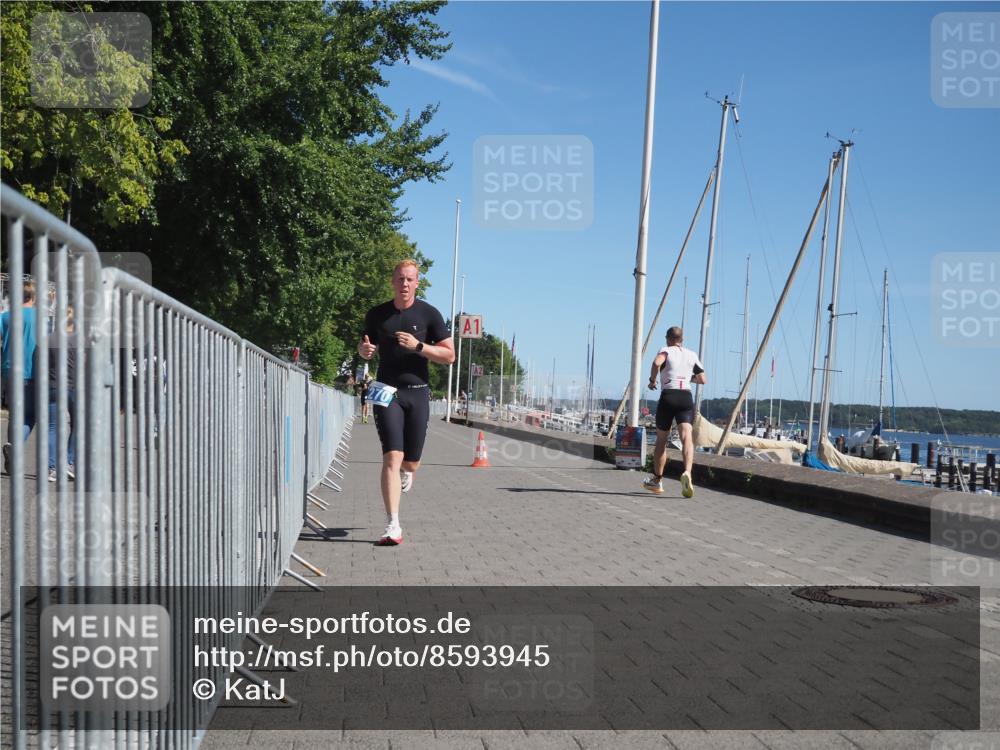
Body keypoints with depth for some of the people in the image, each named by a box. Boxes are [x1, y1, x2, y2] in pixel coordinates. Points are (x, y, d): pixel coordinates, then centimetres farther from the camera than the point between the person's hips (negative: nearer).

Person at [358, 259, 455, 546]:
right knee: (392, 457, -14)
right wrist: (364, 349, -4)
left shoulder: (429, 314, 1)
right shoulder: (377, 314, 6)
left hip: (417, 392, 1)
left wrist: (418, 346, -14)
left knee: (411, 462, 7)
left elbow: (449, 355, 0)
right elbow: (364, 347, 21)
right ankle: (393, 528, -14)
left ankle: (406, 472, 48)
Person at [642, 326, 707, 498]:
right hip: (686, 397, 2)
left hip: (668, 396, -2)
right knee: (687, 438, -12)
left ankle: (656, 481, 23)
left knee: (661, 440, 12)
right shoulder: (692, 355, 16)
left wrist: (652, 380, -5)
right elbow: (703, 380, 19)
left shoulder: (666, 350, 5)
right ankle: (687, 473, -39)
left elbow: (657, 362, -19)